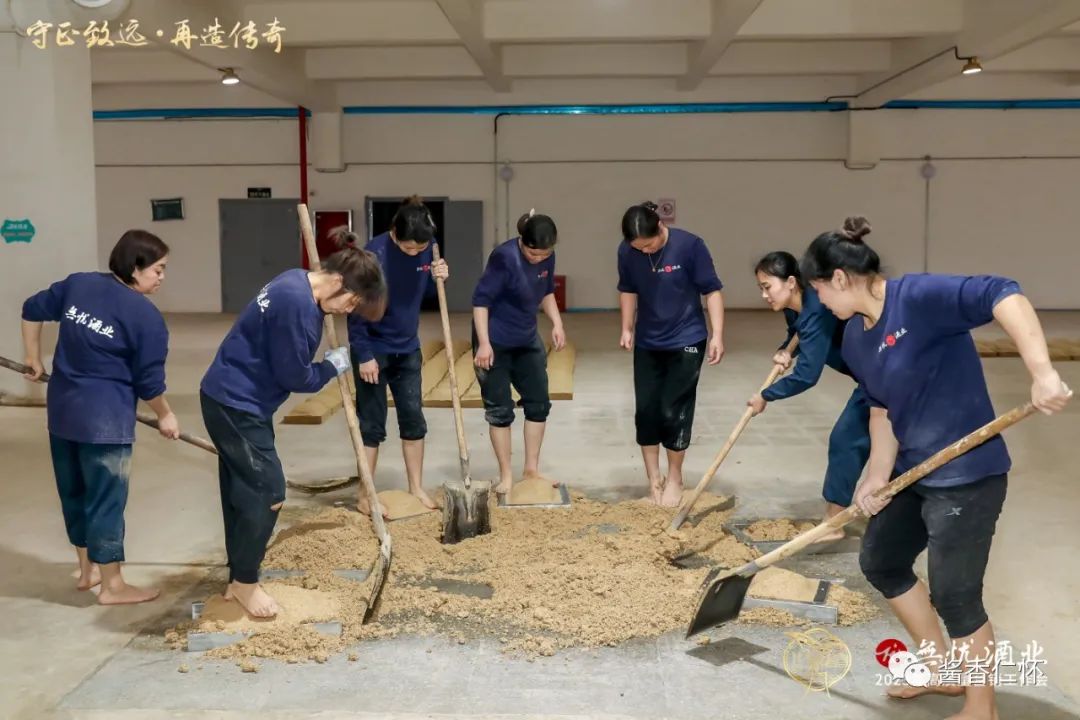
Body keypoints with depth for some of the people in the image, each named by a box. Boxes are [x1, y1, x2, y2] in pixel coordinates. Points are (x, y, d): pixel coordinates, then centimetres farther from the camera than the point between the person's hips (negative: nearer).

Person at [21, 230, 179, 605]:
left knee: (74, 492, 19)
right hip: (105, 418, -7)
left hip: (62, 408, 8)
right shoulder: (148, 317, -13)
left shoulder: (77, 284, 5)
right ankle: (112, 586, 13)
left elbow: (32, 310, 17)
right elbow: (149, 382, -8)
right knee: (106, 499, 3)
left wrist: (34, 358, 28)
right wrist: (165, 416, 9)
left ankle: (87, 569, 34)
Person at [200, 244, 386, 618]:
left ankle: (239, 580, 26)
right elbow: (295, 376, -19)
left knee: (244, 492, 16)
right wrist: (334, 365, -3)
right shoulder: (298, 303, -25)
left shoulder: (296, 284, 7)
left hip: (232, 400, 10)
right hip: (236, 405, -10)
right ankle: (245, 582, 11)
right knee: (267, 492, -4)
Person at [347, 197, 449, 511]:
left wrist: (438, 278, -12)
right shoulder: (374, 254, -23)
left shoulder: (427, 250, -6)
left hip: (408, 349, 5)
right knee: (372, 423, 2)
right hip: (374, 350, -5)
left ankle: (416, 488, 23)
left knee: (413, 418, 10)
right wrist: (364, 355, -19)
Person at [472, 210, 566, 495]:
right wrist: (483, 343, -25)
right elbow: (480, 299, -22)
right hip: (496, 342, -7)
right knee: (499, 408, 0)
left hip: (528, 340, 7)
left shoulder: (547, 258, -5)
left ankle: (532, 469, 22)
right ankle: (506, 475, 12)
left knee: (539, 402, 9)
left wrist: (557, 323, 1)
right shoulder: (504, 257, -24)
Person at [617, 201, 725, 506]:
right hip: (647, 344, 4)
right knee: (645, 411, 5)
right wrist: (627, 328, 7)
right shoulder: (627, 251, -8)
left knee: (672, 412, -2)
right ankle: (654, 479, 19)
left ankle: (674, 478, 18)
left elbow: (712, 290, -12)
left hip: (686, 343, -4)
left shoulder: (689, 245, -18)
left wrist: (717, 335, -16)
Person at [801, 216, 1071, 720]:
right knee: (881, 563, 20)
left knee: (954, 596, 1)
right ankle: (942, 671, 39)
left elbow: (1002, 296, -32)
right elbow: (882, 408, 10)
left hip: (967, 475, -10)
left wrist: (1041, 372, -43)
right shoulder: (854, 339, 5)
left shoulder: (919, 297, -22)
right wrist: (879, 475, 0)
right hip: (914, 471, 10)